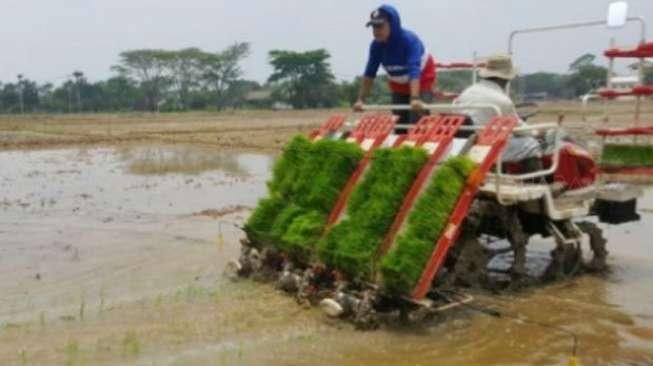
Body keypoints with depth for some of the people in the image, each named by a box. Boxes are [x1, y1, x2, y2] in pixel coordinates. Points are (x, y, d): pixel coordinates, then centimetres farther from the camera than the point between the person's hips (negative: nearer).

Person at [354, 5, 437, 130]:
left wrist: (415, 98, -56)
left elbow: (414, 71, -43)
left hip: (421, 83, -5)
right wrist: (361, 99, -11)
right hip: (398, 87, 5)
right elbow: (369, 73, -8)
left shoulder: (409, 40, -32)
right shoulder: (376, 45, -17)